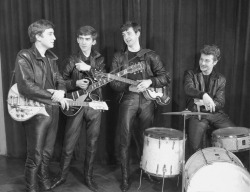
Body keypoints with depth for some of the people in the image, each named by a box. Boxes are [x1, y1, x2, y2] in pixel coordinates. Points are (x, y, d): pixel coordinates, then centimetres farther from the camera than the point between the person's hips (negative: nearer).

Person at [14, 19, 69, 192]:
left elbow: (60, 80, 14)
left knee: (48, 153, 18)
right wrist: (53, 95, -19)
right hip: (35, 111, -6)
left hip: (53, 110, 7)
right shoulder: (24, 57, -12)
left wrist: (61, 91, -10)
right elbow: (25, 86, -23)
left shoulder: (51, 58, 11)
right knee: (35, 156, 2)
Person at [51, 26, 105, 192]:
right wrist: (76, 83, -15)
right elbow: (63, 82, 4)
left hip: (95, 104, 1)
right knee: (69, 144, 3)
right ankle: (63, 175, 24)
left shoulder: (99, 59, 7)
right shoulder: (72, 60, 6)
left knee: (92, 143, 7)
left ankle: (89, 177, 24)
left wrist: (88, 69, -18)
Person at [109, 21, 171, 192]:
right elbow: (114, 82, 2)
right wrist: (129, 87, -16)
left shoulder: (150, 56, 6)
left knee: (145, 138, 10)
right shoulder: (119, 57, 8)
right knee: (125, 140, -2)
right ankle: (125, 178, 11)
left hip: (147, 100, 0)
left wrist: (149, 81, -17)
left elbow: (166, 77, 1)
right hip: (128, 100, 0)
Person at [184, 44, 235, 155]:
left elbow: (220, 103, 1)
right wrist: (203, 95, -38)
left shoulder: (220, 79, 9)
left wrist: (202, 103, -17)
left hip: (216, 114, 2)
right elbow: (188, 89, -18)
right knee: (195, 146, -20)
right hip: (197, 114, -2)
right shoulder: (190, 74, 4)